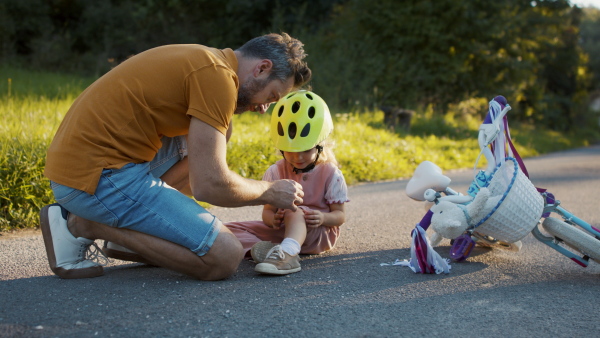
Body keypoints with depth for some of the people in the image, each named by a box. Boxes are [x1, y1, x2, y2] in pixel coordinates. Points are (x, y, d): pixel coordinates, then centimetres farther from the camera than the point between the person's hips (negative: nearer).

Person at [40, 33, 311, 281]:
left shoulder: (202, 61, 15)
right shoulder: (218, 76, -15)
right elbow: (208, 186, -17)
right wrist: (270, 192, -2)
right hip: (98, 176, -10)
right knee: (225, 257, -12)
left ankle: (126, 230, 12)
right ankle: (83, 224, -4)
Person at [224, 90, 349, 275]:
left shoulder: (330, 173, -5)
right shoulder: (275, 172, 1)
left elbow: (339, 215, -4)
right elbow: (268, 209, -2)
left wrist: (323, 218, -28)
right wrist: (272, 219, -28)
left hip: (318, 233, -4)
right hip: (280, 231, 4)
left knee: (294, 212, -38)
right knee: (227, 230, -14)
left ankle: (287, 252, -63)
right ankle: (262, 248, -42)